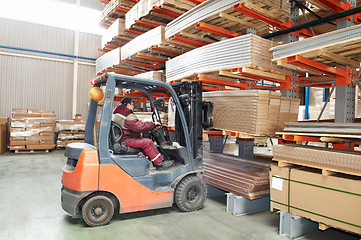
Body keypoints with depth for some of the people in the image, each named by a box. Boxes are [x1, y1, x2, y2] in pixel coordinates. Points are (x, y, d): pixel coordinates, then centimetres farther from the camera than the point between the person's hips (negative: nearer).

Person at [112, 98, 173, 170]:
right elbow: (140, 127, -23)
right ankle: (160, 163, -14)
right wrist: (153, 124, -11)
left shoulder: (116, 114, 20)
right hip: (125, 140, -11)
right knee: (148, 143, -19)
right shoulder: (128, 116, -16)